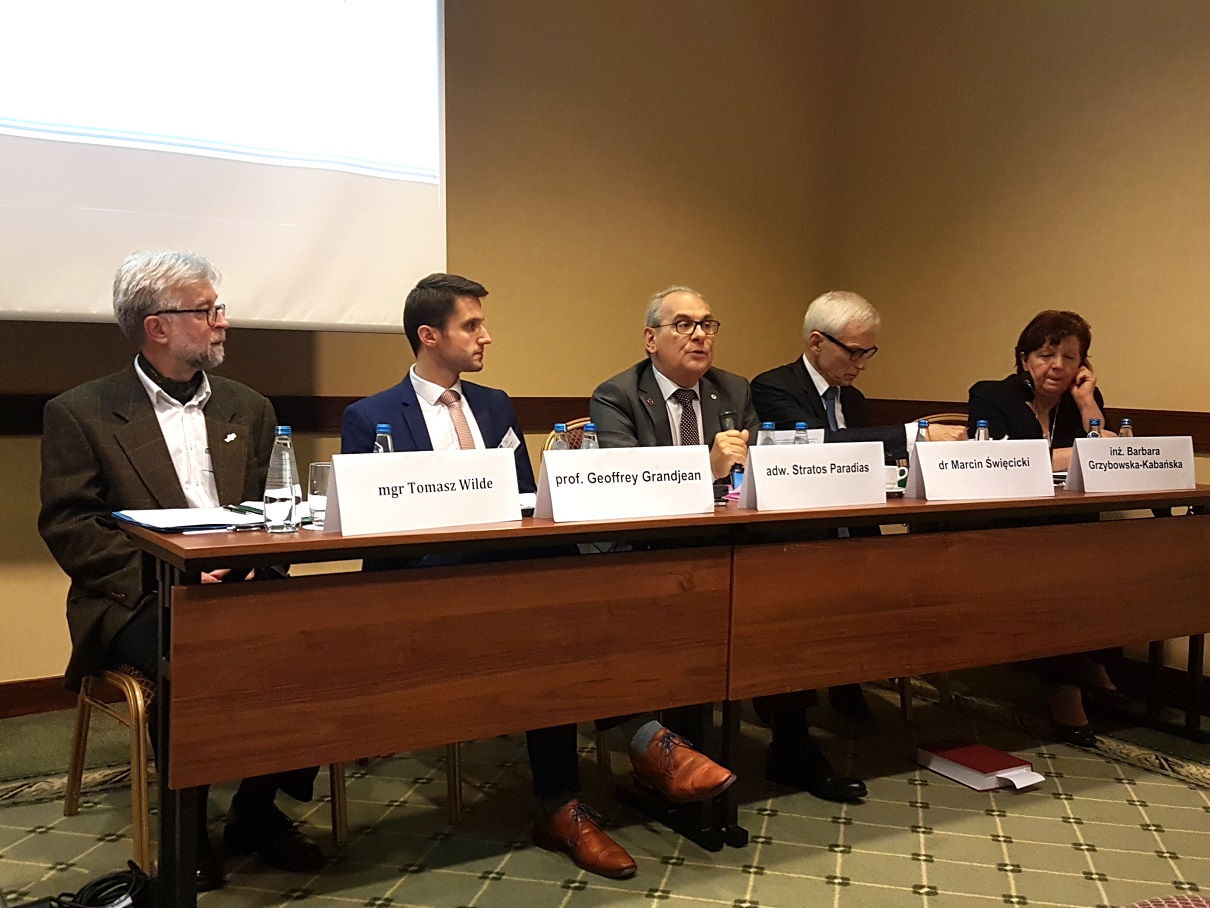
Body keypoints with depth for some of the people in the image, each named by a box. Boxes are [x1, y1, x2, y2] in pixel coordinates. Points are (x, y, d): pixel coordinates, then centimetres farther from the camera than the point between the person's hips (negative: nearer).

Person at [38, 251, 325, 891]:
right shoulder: (81, 413, 4)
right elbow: (67, 526, -4)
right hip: (139, 601, -4)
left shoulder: (248, 410, 17)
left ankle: (256, 812, -2)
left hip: (241, 590, 4)